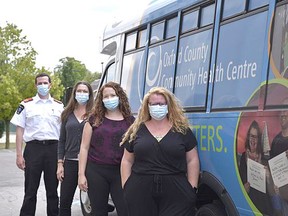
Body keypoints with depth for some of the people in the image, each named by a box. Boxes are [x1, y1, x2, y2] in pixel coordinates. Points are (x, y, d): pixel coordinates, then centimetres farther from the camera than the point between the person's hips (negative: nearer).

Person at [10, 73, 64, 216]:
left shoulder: (59, 106, 11)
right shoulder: (26, 105, 6)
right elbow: (20, 130, 4)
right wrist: (19, 155, -4)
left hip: (53, 149, 1)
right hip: (33, 148, -1)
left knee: (52, 189, 8)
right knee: (30, 191, 1)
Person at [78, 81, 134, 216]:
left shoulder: (130, 120, 5)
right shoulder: (94, 119, 6)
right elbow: (84, 147, 6)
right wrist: (81, 174, 0)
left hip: (120, 172, -1)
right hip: (96, 172, 1)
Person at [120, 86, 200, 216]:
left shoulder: (182, 129, 5)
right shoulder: (136, 130, 8)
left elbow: (192, 160, 5)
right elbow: (127, 161, 11)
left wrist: (192, 188, -1)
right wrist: (126, 187, 4)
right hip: (140, 193, 1)